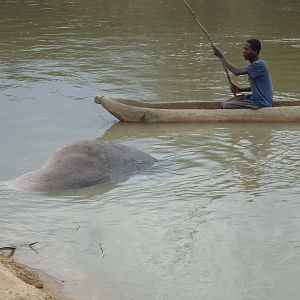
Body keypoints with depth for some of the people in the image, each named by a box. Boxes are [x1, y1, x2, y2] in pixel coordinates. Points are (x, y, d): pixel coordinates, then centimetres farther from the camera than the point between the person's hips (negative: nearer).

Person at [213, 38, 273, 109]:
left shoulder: (259, 64, -21)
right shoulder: (256, 64, 11)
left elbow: (236, 71, -27)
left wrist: (221, 56, -20)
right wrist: (241, 90, 3)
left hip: (260, 104, -10)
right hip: (255, 99, 10)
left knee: (227, 106, -14)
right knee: (224, 104, 8)